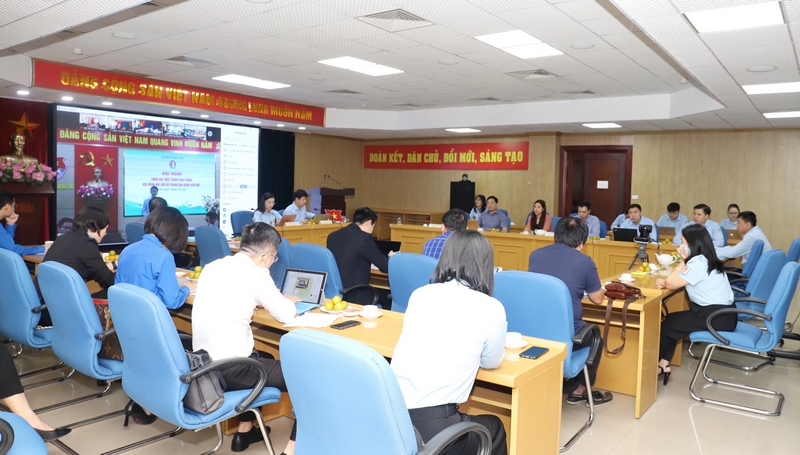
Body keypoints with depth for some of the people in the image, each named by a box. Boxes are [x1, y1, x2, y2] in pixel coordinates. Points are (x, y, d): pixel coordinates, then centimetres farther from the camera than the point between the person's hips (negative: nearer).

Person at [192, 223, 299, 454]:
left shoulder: (213, 266, 8)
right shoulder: (255, 273, -14)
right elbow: (285, 315, -6)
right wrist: (287, 301, 14)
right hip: (228, 370, -8)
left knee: (264, 359, 34)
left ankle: (244, 431, 39)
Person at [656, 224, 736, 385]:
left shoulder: (698, 263, -22)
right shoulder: (706, 259, 9)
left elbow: (671, 283, -16)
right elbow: (674, 281, 10)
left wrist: (683, 260, -9)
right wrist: (664, 282, -10)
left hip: (716, 317, -9)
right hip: (721, 312, 9)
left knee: (667, 324, 4)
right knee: (671, 321, 14)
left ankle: (660, 363, 26)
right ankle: (663, 364, 12)